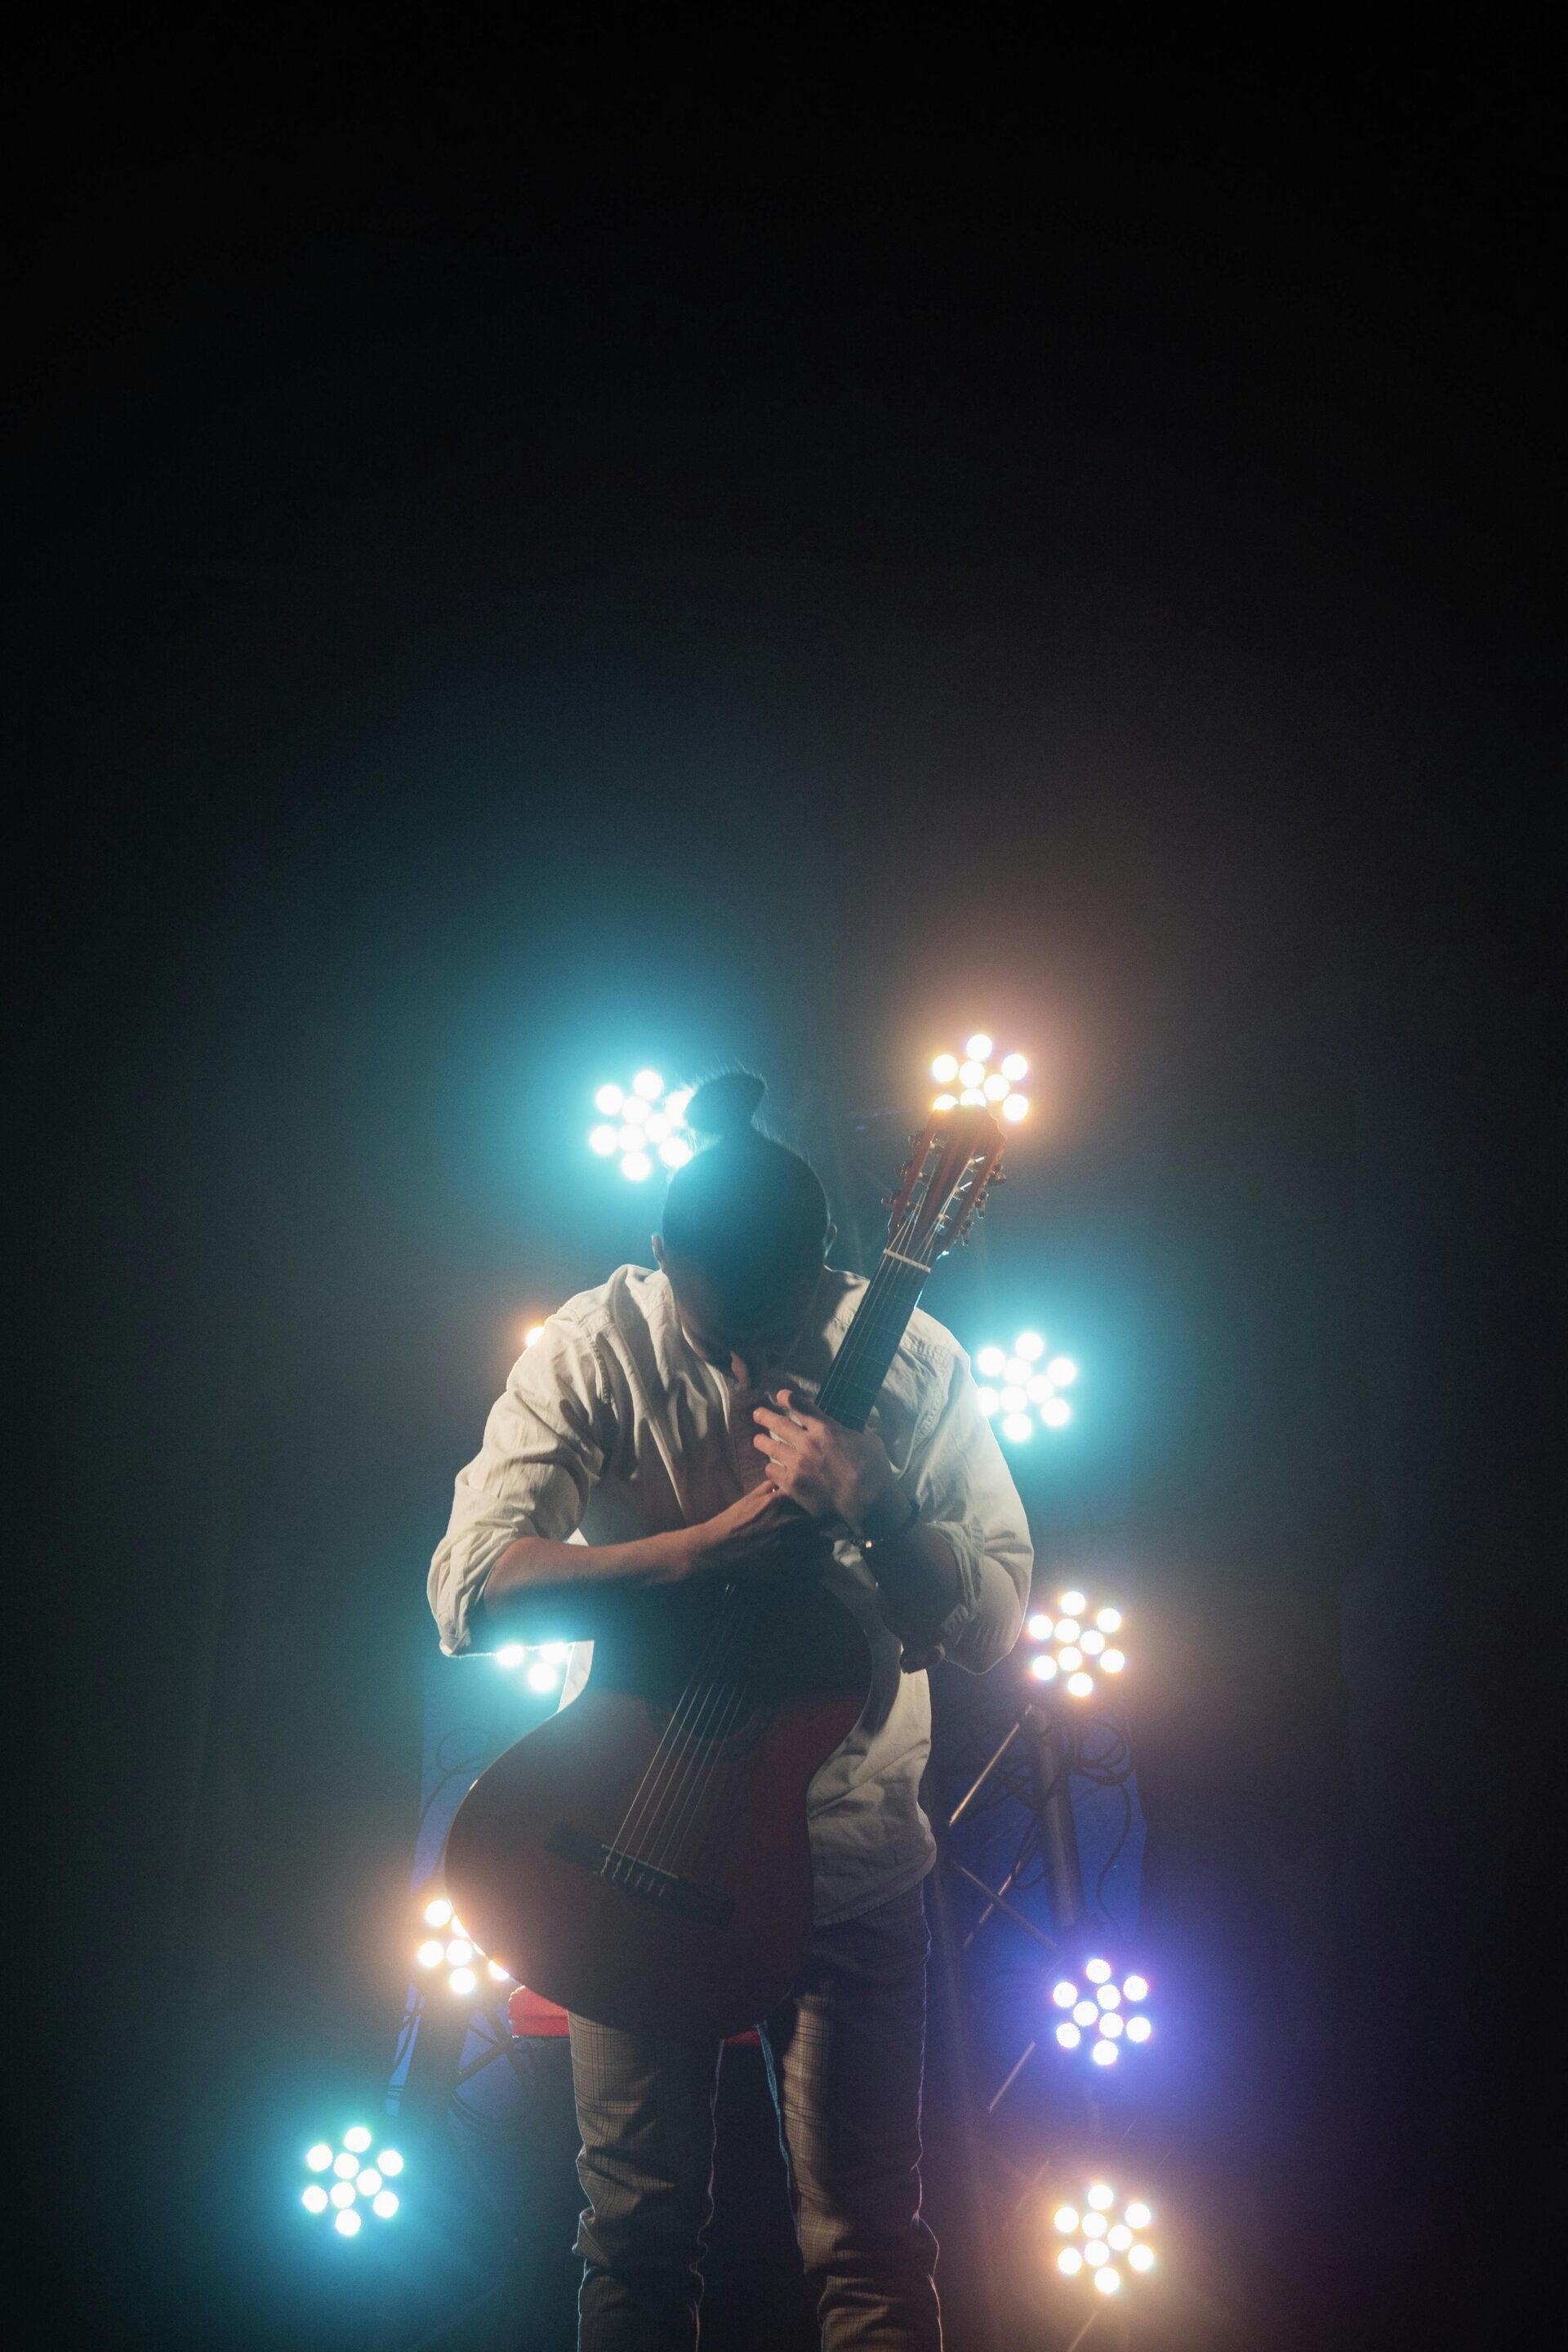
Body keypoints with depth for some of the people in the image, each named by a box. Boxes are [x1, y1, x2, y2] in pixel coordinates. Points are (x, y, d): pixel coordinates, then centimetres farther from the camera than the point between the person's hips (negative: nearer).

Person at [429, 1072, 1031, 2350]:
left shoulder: (908, 1360, -8)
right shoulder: (596, 1349, -11)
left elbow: (994, 1624, -10)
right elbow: (470, 1592, -22)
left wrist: (873, 1511, -28)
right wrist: (733, 1532, -28)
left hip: (847, 1850, 0)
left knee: (868, 2243, 4)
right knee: (640, 2234, 10)